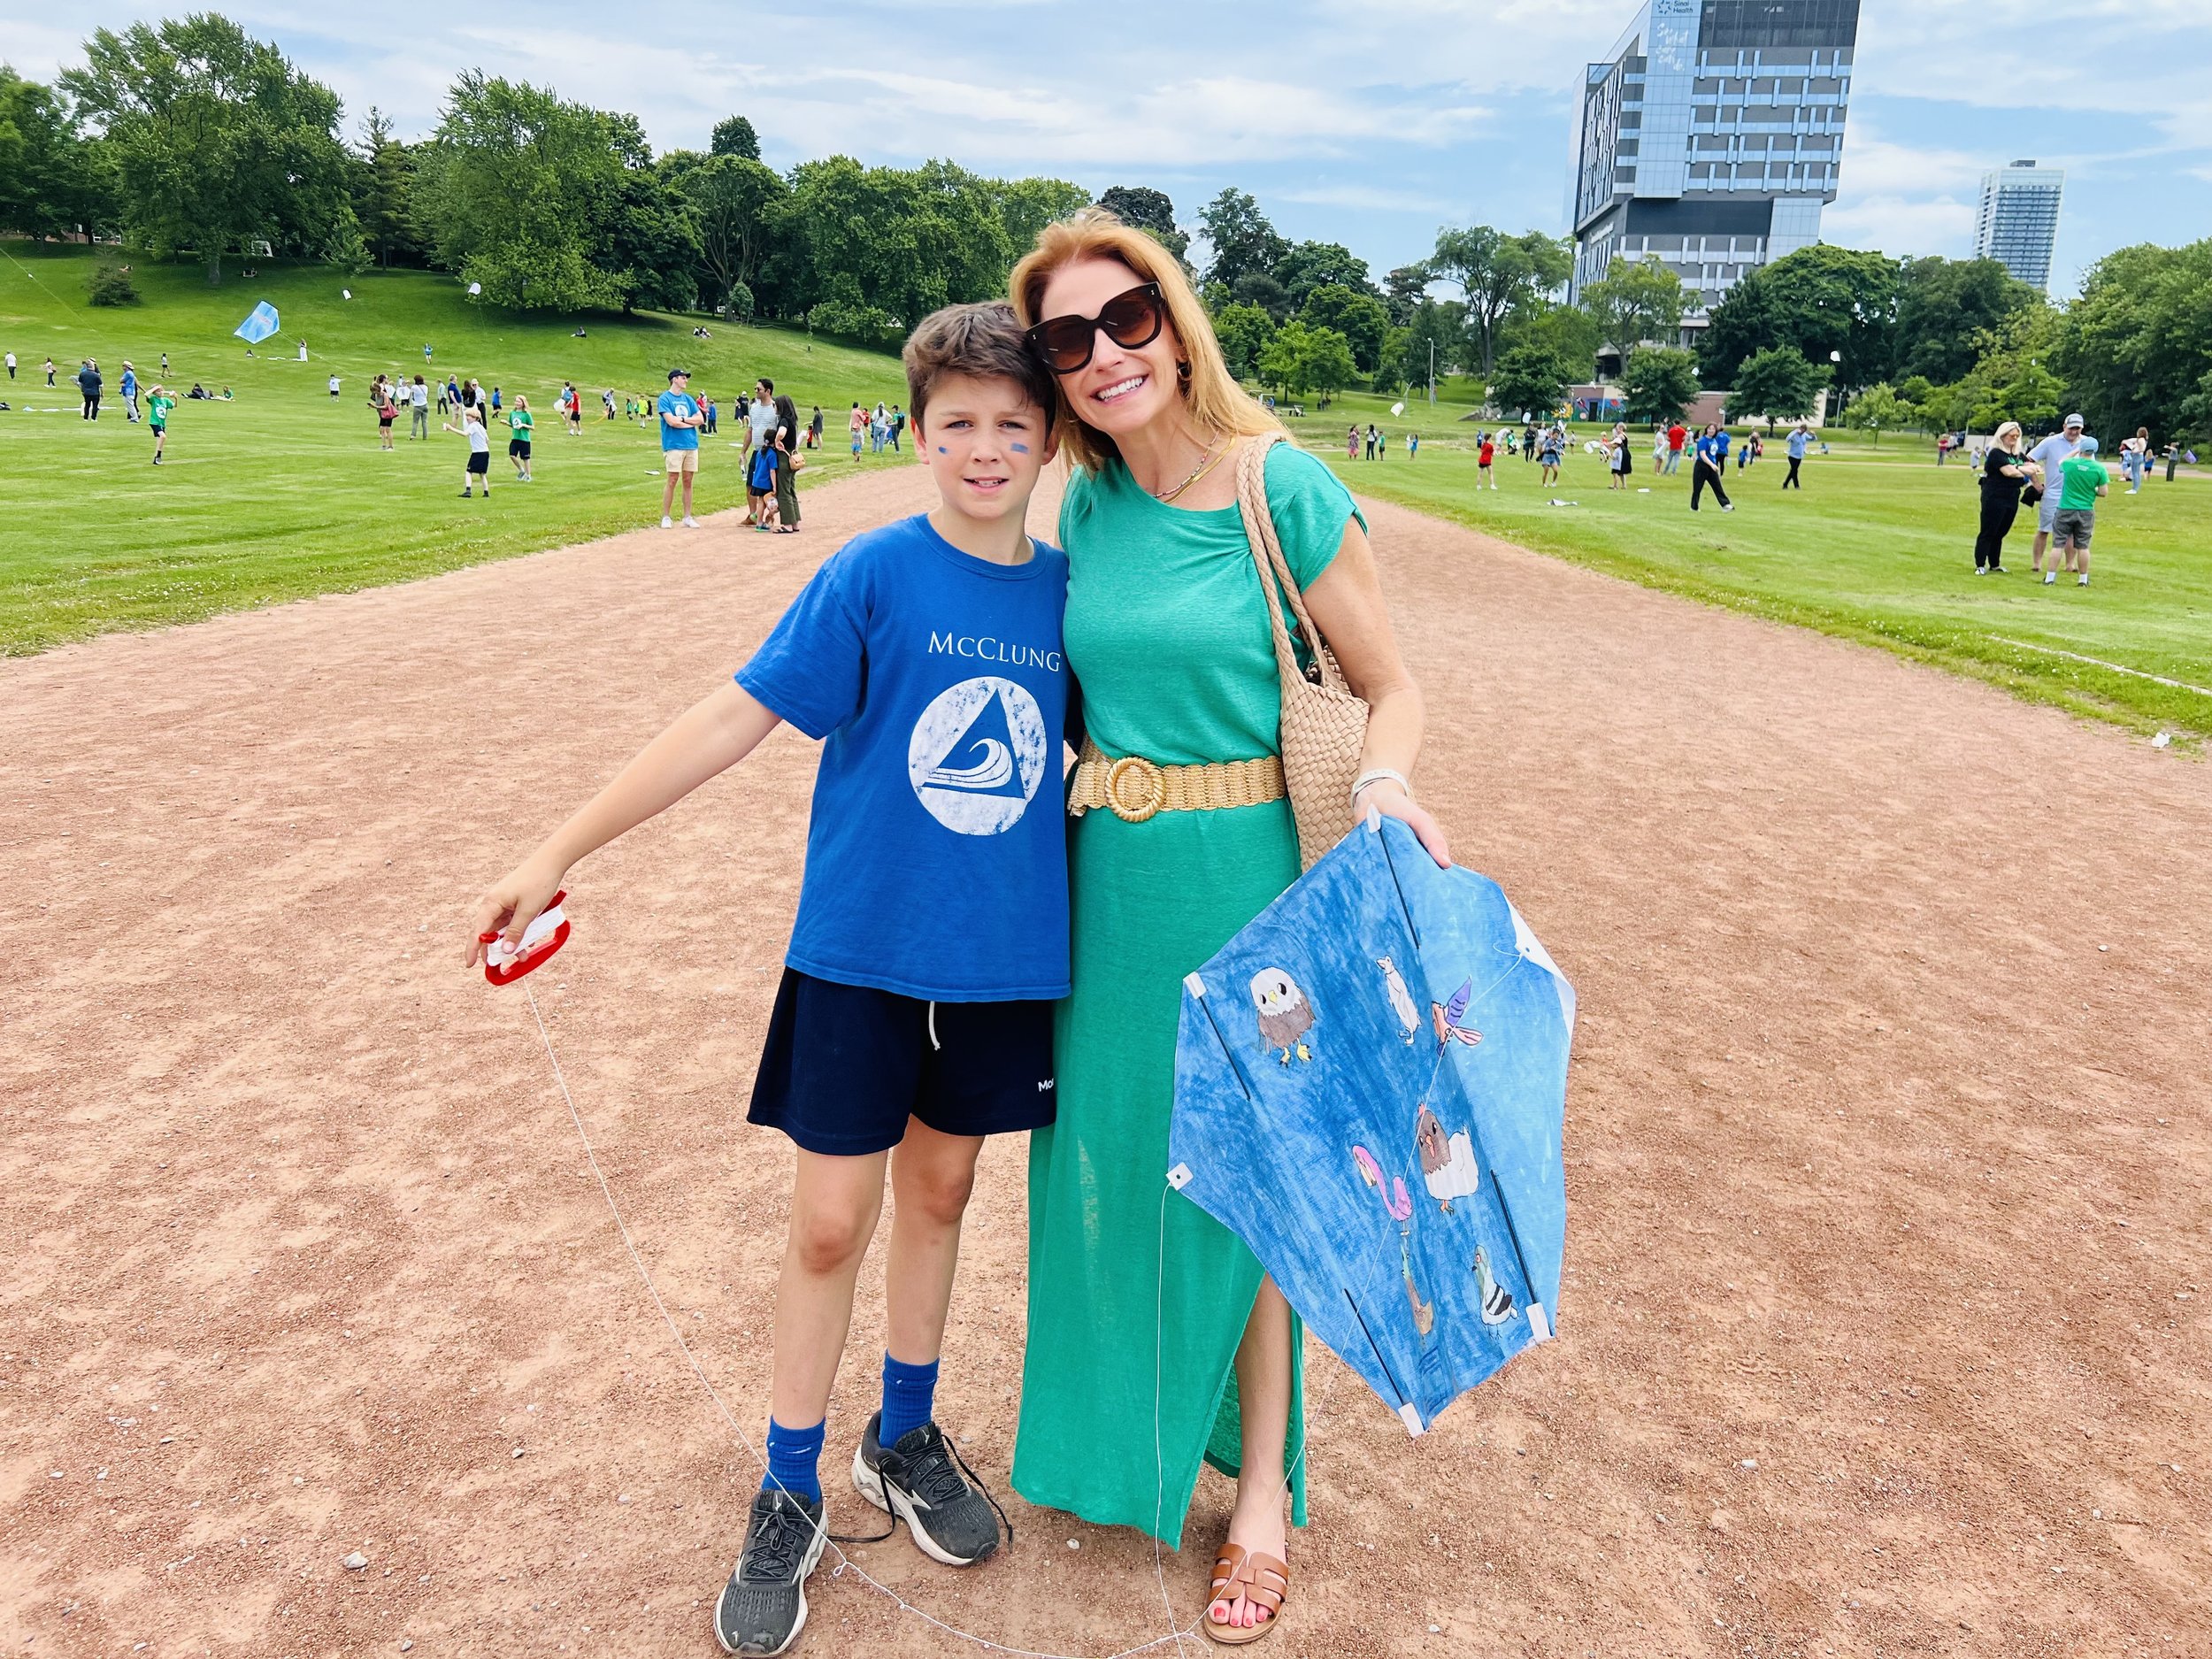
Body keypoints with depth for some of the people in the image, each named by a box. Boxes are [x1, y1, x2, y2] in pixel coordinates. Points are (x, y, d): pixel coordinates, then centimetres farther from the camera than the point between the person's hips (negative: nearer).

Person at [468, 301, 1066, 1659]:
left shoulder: (1069, 590, -1)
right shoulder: (875, 573, -12)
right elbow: (735, 719, -13)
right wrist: (561, 853, -13)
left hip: (1002, 959, 3)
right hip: (861, 949, -3)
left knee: (940, 1191, 17)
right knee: (830, 1220, 4)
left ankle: (906, 1439, 39)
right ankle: (791, 1495, 25)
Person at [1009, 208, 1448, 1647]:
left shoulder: (1284, 487, -12)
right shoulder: (1080, 507, 2)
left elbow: (1392, 687, -9)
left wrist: (1385, 785, -27)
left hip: (1245, 871, -5)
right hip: (1105, 874, 5)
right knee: (1105, 1150, 17)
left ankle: (1263, 1481, 29)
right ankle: (1117, 1424, 43)